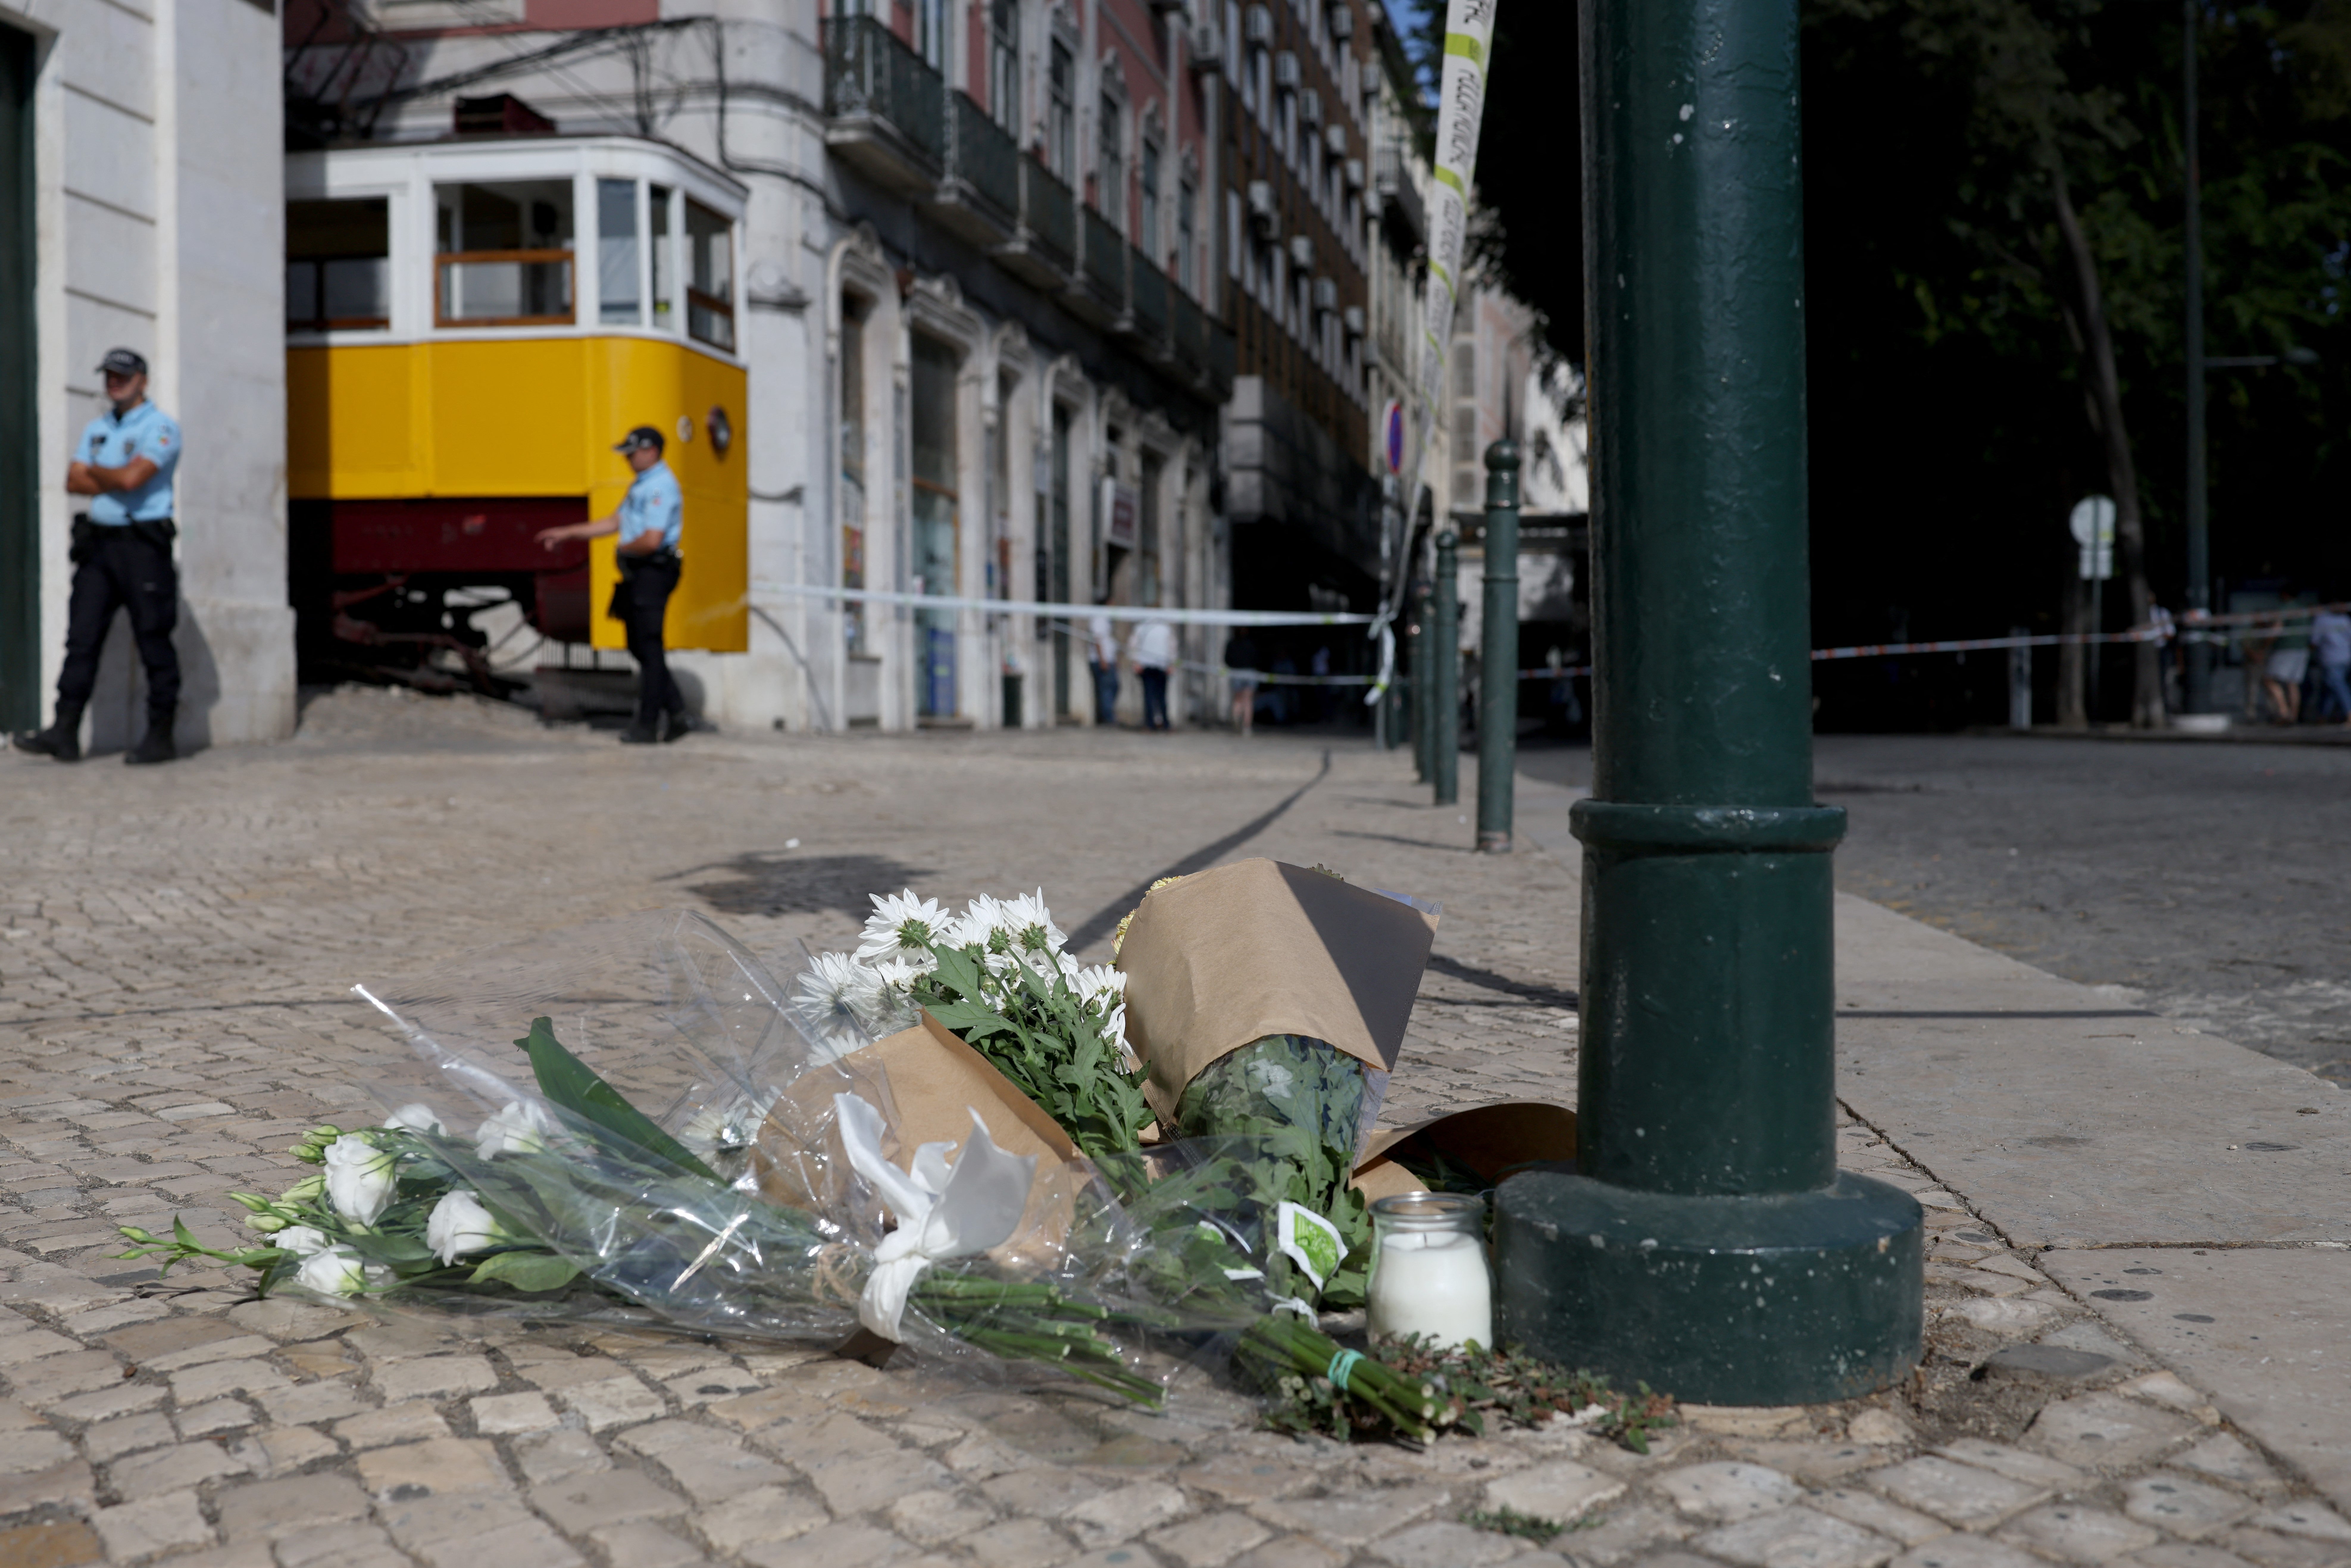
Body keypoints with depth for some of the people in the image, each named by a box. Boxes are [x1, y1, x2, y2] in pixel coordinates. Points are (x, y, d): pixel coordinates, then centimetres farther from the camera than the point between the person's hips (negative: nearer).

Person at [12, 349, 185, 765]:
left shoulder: (160, 427, -3)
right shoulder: (97, 429, 19)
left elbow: (132, 477, -16)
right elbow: (74, 480, 9)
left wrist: (95, 472, 2)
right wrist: (115, 480, -6)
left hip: (143, 541, -7)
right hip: (97, 540, 7)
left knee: (154, 641, -3)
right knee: (82, 636, 1)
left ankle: (161, 737, 2)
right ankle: (65, 733, 0)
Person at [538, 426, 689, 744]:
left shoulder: (661, 488, -15)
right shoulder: (641, 485, 19)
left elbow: (652, 540, -24)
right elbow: (615, 522, 25)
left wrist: (623, 548, -6)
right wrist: (567, 533, 24)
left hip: (654, 572, -10)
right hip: (638, 575, 10)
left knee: (649, 648, -4)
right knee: (640, 647, 11)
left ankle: (648, 725, 2)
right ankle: (677, 713, 14)